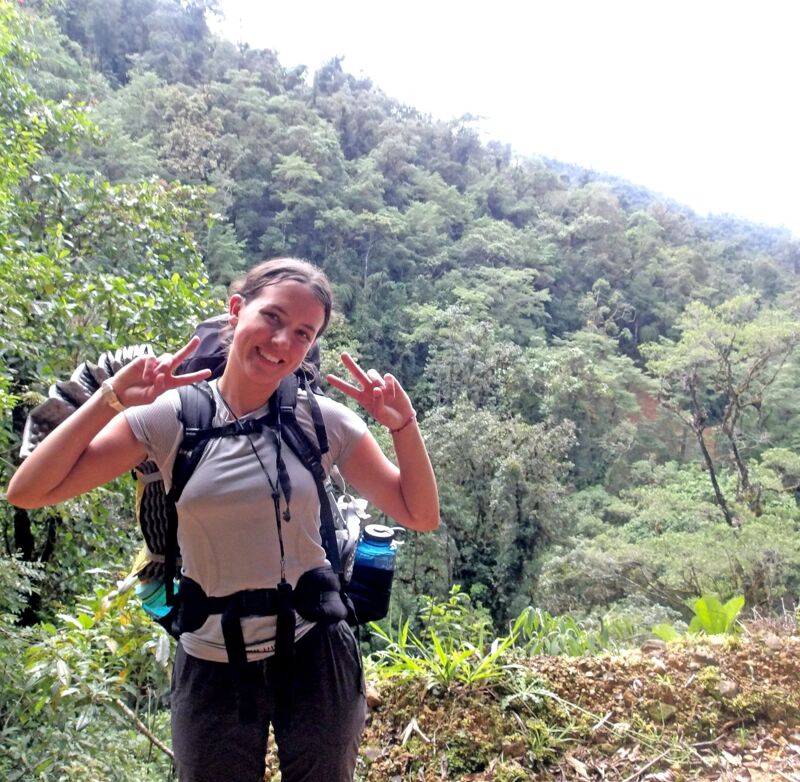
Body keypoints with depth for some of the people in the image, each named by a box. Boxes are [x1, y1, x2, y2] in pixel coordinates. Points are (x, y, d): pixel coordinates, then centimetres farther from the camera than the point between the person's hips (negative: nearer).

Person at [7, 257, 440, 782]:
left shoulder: (325, 421, -10)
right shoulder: (169, 415, -11)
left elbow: (421, 516, -5)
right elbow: (27, 493, -13)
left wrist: (404, 424, -19)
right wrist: (110, 400, -22)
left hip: (316, 655, 1)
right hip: (213, 665, 0)